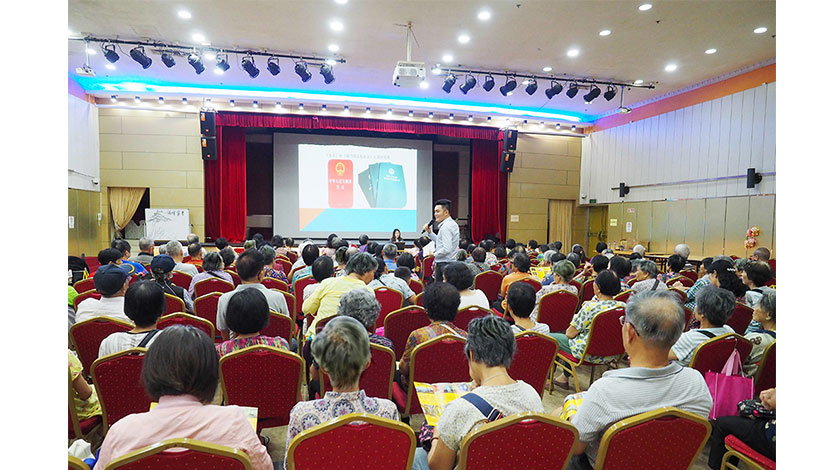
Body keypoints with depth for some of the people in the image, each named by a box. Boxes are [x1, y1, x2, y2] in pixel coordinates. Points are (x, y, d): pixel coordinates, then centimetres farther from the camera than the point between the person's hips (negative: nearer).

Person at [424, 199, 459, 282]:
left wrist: (434, 254, -10)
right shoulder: (453, 224, 14)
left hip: (444, 264, -10)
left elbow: (447, 249, -24)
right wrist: (429, 232, 14)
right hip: (453, 262, 10)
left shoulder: (445, 226, -17)